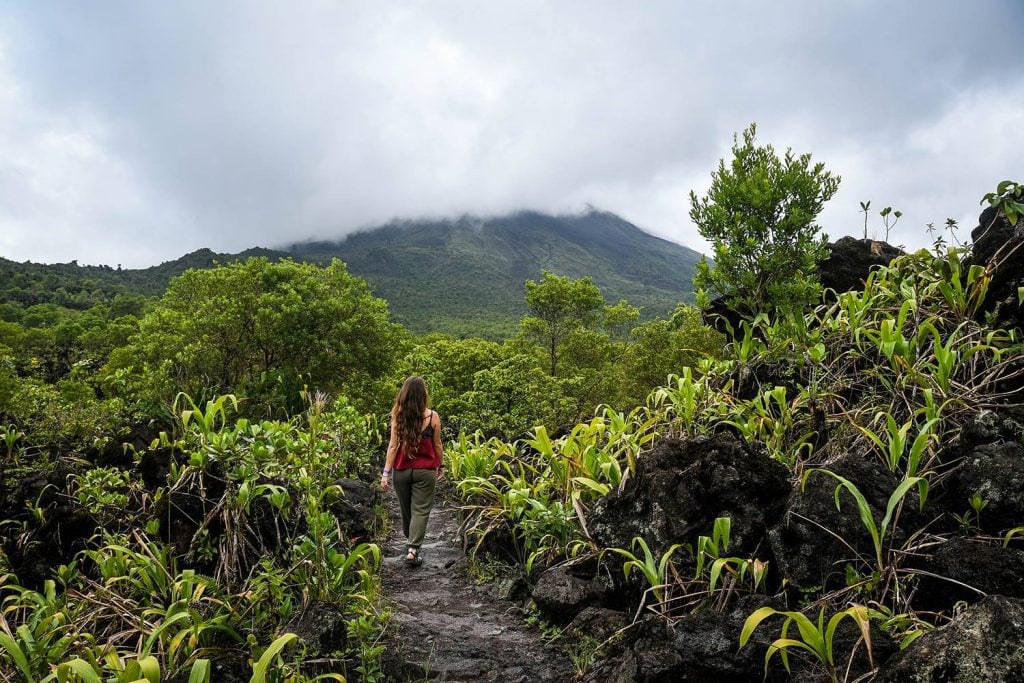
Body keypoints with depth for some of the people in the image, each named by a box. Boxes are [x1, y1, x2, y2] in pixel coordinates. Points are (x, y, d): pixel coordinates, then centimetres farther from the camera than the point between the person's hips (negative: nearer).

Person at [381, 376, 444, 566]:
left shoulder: (397, 416, -4)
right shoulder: (432, 416, -7)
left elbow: (393, 445, -7)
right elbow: (437, 445, 0)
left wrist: (386, 472, -5)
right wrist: (441, 465, 15)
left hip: (401, 470, 2)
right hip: (424, 471, -2)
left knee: (406, 508, 19)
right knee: (420, 510, 1)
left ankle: (410, 538, 40)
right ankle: (413, 550, -9)